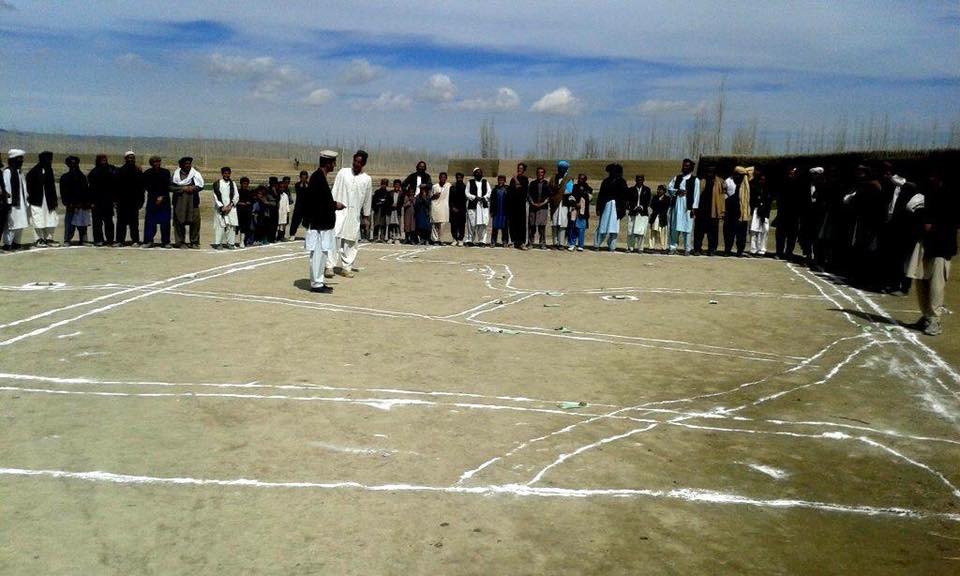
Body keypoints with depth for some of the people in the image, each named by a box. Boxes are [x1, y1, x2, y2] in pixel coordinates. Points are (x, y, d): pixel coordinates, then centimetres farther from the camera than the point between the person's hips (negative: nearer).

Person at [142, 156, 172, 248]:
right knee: (149, 221, -3)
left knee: (165, 221, -2)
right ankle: (149, 241, 2)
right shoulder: (147, 173, 3)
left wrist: (162, 197, -7)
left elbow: (167, 187, 2)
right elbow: (146, 186, 2)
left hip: (164, 199, 0)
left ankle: (165, 241, 4)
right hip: (152, 200, 0)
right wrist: (156, 197, -6)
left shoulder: (166, 172, 2)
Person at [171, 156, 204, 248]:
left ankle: (194, 242, 6)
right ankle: (180, 242, 7)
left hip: (193, 202, 0)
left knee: (195, 222, -3)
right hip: (179, 202, 0)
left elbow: (201, 186, 3)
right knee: (179, 222, -1)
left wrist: (192, 188, -12)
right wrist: (183, 188, -10)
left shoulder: (195, 174, 9)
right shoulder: (175, 174, 8)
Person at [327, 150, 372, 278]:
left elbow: (367, 199, 11)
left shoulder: (367, 179, 5)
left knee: (351, 241, 3)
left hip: (354, 213, 2)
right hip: (339, 210, -2)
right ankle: (330, 265, -12)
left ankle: (346, 267, 11)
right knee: (334, 236, -13)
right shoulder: (343, 172, 3)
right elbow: (335, 190, 4)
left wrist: (366, 216, 13)